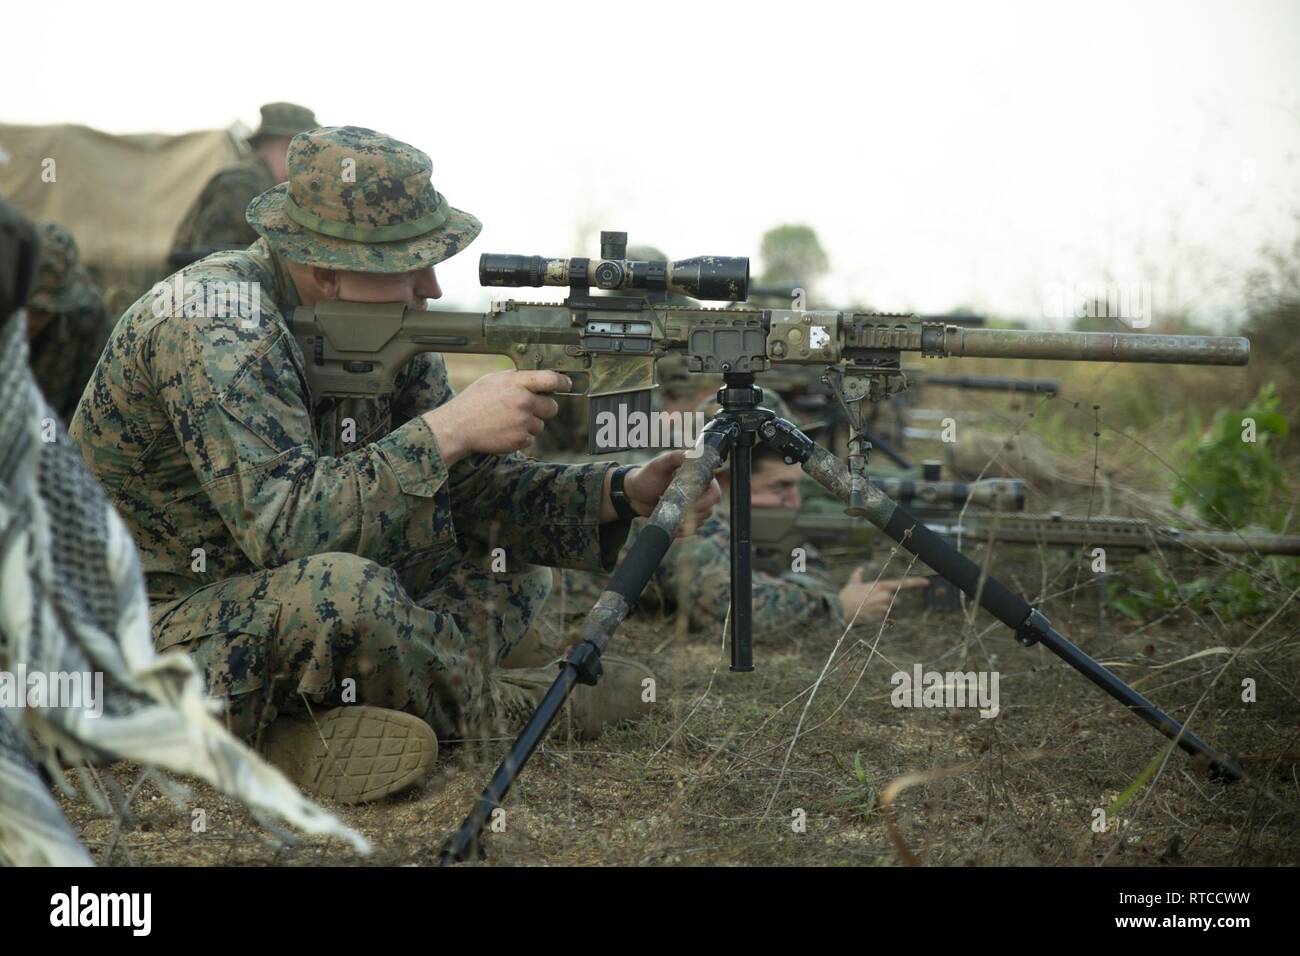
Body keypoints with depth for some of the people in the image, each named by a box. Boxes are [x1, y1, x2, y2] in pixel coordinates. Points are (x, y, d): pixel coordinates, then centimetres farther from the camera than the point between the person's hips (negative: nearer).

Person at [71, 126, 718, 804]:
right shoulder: (213, 325, -25)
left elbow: (474, 490, 0)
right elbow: (284, 527, -35)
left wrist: (623, 493, -15)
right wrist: (449, 427, -32)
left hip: (268, 605, 8)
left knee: (510, 561, 5)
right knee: (340, 591, -37)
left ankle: (299, 732, -10)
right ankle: (490, 705, -6)